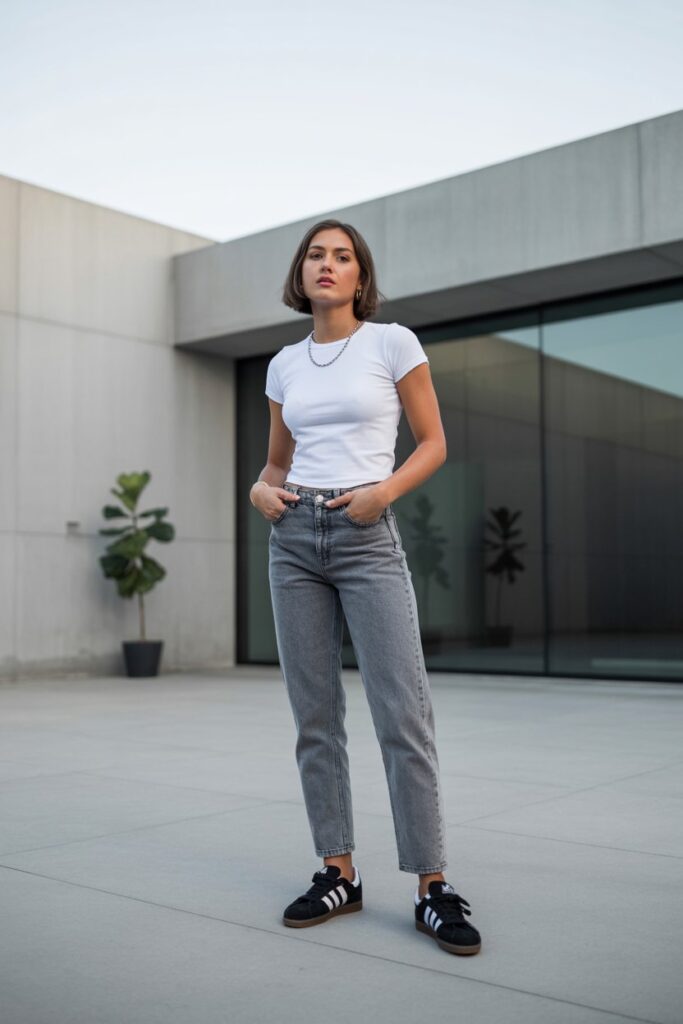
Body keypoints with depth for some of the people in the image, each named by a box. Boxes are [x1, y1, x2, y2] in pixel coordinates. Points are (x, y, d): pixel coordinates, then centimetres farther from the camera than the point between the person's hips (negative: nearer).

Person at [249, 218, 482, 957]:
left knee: (404, 712, -9)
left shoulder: (392, 342, 1)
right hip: (294, 539, 5)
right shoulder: (284, 365, 13)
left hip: (367, 537, -4)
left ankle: (432, 887, 1)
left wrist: (385, 489, -14)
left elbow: (433, 442, 2)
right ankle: (337, 874, 16)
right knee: (314, 715, 5)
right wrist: (261, 488, -1)